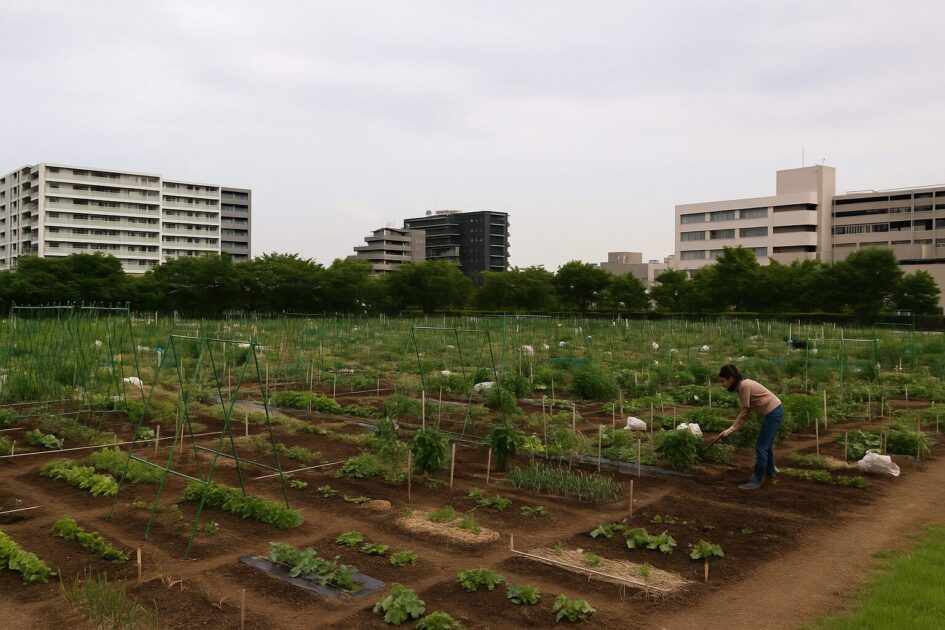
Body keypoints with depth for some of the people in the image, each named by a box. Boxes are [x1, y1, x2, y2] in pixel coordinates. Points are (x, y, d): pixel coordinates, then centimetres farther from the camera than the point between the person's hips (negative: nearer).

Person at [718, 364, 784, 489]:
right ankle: (770, 471, 42)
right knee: (766, 444, 24)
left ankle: (757, 480, -1)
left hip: (773, 413, -10)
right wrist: (733, 428, 0)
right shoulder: (741, 386, 7)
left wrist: (732, 429, -13)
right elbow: (744, 411, 6)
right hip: (774, 412, 10)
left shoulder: (744, 385, -22)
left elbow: (745, 412, -18)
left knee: (760, 446, -7)